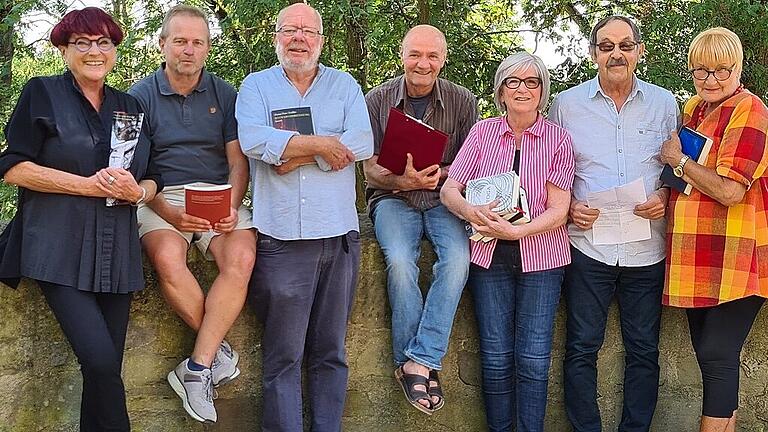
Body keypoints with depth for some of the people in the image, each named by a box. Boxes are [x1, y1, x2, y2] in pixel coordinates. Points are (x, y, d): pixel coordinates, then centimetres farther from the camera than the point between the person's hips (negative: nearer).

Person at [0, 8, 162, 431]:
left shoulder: (130, 107, 17)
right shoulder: (42, 94, 3)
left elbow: (153, 180, 19)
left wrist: (137, 191, -5)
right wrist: (90, 185, -12)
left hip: (115, 254, 5)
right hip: (60, 250, -5)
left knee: (107, 367, 2)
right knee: (99, 360, -18)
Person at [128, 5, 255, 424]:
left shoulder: (225, 94, 10)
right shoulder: (141, 95, 5)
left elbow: (238, 162, 7)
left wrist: (232, 207, -14)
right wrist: (170, 213, -20)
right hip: (162, 197, -1)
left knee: (242, 258, -30)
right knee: (168, 259, -34)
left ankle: (197, 368, -22)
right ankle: (220, 349, -12)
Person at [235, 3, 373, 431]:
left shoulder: (345, 85, 12)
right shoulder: (256, 86, 9)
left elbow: (362, 144, -5)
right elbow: (253, 140, -10)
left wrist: (295, 155, -9)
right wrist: (321, 145, -9)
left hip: (339, 234, 2)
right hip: (282, 236, -2)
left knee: (331, 351, 9)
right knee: (283, 356, 0)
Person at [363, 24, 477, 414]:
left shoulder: (463, 102, 4)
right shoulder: (377, 100, 2)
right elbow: (370, 168, 2)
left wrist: (442, 175, -15)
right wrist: (402, 181, -19)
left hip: (444, 198, 1)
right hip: (393, 197, -1)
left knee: (458, 258, -30)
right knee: (400, 260, -31)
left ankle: (418, 361, -25)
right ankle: (417, 363, -19)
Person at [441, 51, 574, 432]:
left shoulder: (557, 139, -1)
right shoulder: (482, 132, 5)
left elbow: (558, 210, -6)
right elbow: (449, 189, 2)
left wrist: (517, 231, -22)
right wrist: (470, 211, -20)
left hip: (540, 257, -1)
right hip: (490, 257, 1)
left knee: (533, 359, -2)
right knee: (496, 358, 4)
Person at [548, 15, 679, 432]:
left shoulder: (664, 104, 8)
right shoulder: (566, 104, 5)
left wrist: (664, 196, -6)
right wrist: (569, 206, -6)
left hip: (647, 248, 1)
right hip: (588, 244, -1)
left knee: (643, 350, 8)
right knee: (582, 349, 1)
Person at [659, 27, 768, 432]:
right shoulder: (693, 107, 14)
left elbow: (729, 190, -20)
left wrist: (678, 160, -9)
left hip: (734, 258, -8)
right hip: (698, 259, 8)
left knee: (716, 355, -8)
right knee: (710, 355, 12)